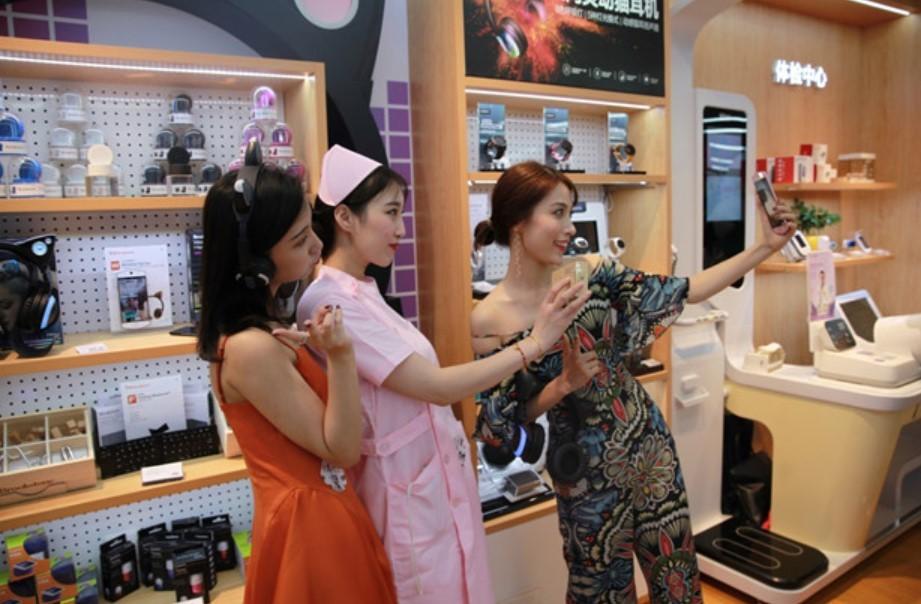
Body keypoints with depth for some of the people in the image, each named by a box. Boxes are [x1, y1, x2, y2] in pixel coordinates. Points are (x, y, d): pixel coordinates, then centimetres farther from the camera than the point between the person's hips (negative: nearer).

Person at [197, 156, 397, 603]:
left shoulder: (260, 326, 2)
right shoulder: (251, 348, -26)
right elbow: (342, 448, -21)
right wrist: (339, 354, -33)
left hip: (319, 510, 9)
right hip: (308, 521, -9)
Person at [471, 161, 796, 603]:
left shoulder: (593, 272, -6)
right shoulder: (489, 320, -16)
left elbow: (686, 291, -2)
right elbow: (503, 424, -9)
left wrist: (765, 247, -5)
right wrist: (562, 385, -23)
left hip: (647, 440, 4)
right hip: (585, 468, -3)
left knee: (675, 567, 19)